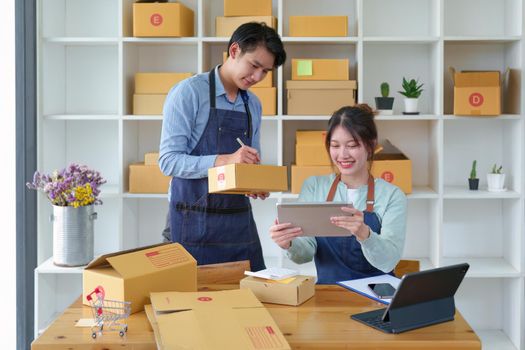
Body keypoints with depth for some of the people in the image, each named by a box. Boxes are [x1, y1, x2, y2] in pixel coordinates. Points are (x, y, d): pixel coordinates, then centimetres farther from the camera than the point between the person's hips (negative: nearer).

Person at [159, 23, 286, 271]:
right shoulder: (189, 92, -7)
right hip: (196, 222, -6)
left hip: (240, 221, 6)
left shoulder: (253, 105, 13)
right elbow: (168, 160, -14)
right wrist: (224, 160, -26)